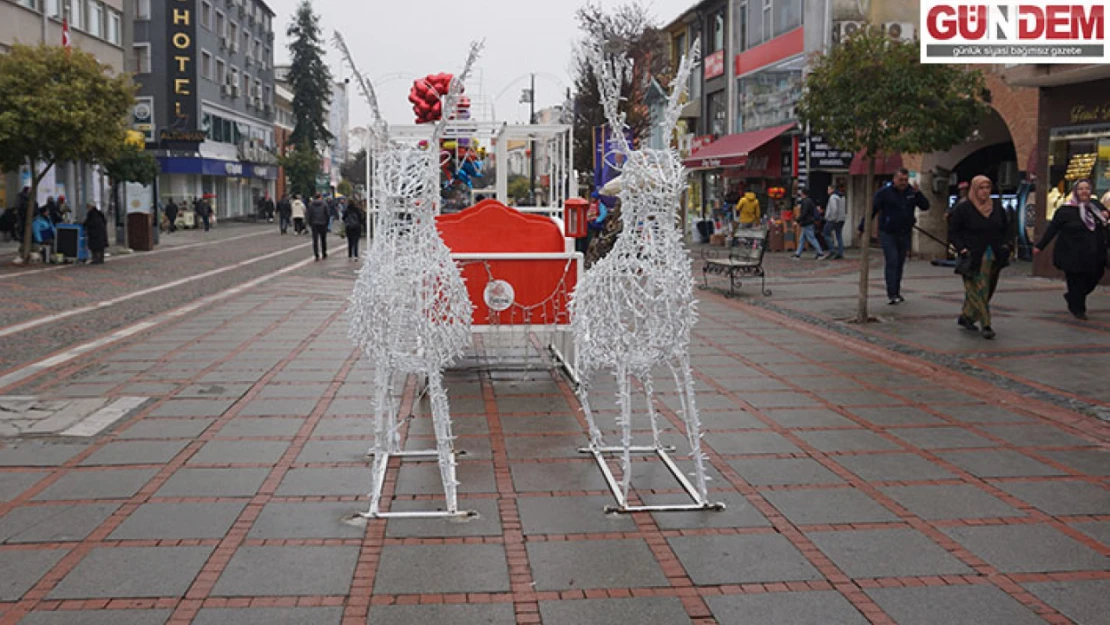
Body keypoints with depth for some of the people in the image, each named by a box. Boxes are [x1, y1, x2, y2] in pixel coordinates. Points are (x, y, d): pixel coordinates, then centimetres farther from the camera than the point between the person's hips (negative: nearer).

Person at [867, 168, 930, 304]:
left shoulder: (912, 192, 5)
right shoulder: (885, 192, -7)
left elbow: (925, 206, -1)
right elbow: (872, 210, -7)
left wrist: (918, 193, -17)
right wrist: (862, 228, -10)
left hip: (905, 234, 5)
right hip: (888, 234, -4)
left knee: (900, 264, 10)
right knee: (892, 262, -11)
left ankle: (896, 293, 20)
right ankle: (891, 294, -11)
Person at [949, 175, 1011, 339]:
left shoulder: (997, 206, 10)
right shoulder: (963, 208, -5)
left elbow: (1006, 228, 22)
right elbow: (953, 232, -2)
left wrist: (1005, 245, 7)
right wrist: (962, 249, -14)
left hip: (993, 258, 5)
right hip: (973, 258, -5)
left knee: (988, 290, 9)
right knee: (978, 290, -10)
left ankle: (966, 317, 24)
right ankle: (986, 325, -9)